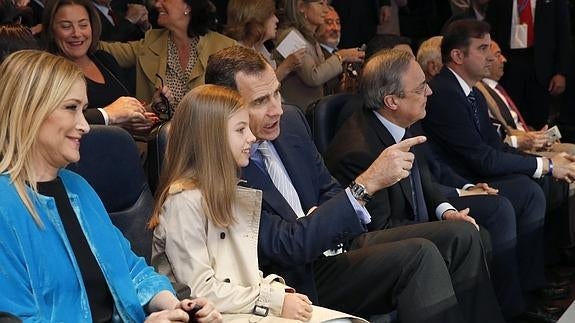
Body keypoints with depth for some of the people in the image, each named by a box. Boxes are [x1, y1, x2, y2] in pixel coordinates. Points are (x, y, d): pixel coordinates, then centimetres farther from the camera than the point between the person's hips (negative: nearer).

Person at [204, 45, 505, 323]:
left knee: (461, 235, 1)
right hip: (300, 281, -8)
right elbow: (289, 246, -26)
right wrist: (366, 183, -30)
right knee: (420, 255, -25)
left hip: (336, 245, 8)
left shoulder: (290, 120, 1)